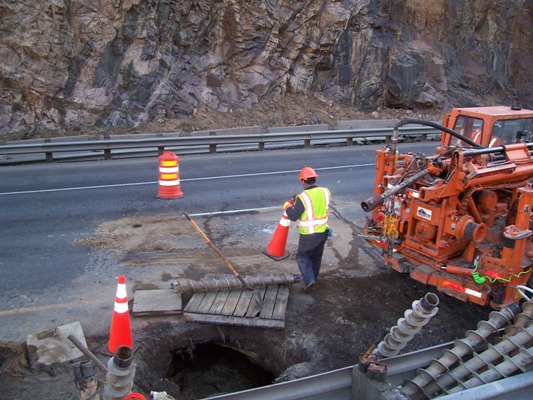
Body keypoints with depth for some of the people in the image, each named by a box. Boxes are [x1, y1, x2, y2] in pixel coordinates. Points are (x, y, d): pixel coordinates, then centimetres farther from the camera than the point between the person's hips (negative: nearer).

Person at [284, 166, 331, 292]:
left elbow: (293, 216, -14)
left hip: (308, 234, -5)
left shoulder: (302, 198, -21)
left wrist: (287, 207, 6)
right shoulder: (325, 192, -5)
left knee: (302, 256, 12)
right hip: (323, 231, 5)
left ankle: (309, 279, -2)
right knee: (317, 256, 23)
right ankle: (314, 277, 37)